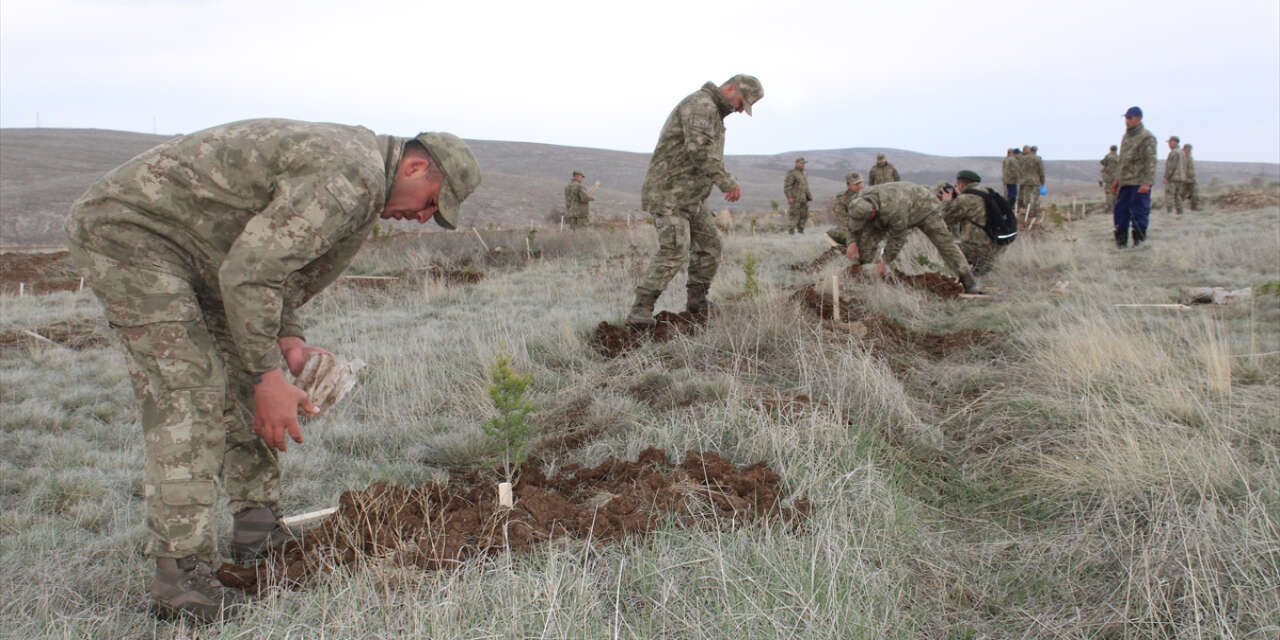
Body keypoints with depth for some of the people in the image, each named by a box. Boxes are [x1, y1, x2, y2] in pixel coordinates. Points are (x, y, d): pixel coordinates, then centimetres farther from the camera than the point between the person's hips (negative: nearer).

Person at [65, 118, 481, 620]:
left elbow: (272, 260, 15)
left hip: (187, 244, 11)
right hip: (127, 226, -11)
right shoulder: (350, 179, -24)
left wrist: (288, 339, 1)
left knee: (244, 366, 9)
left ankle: (257, 527, 16)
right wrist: (269, 377, -21)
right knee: (188, 385, -17)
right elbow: (249, 274, -27)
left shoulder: (362, 186, 10)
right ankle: (181, 573, -14)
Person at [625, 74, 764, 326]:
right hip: (668, 194, -10)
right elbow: (700, 150, -31)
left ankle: (697, 301, 26)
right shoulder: (701, 105, -16)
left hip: (690, 197, 10)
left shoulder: (711, 112, 18)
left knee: (708, 246, 13)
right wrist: (727, 182, -31)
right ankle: (640, 311, -20)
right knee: (673, 252, -20)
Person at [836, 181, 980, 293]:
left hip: (923, 206, -6)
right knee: (868, 236, -9)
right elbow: (847, 221, -7)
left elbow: (898, 239, -34)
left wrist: (885, 262, -25)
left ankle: (968, 281, -6)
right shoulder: (858, 201, -27)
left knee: (944, 241, -11)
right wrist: (852, 242, -20)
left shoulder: (894, 210, -47)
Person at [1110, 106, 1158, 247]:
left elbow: (1150, 162, -14)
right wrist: (1117, 178, 21)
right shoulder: (1126, 136, 18)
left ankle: (1140, 240, 1)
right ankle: (1121, 241, 16)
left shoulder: (1146, 137, -9)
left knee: (1139, 212, -5)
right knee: (1120, 211, 9)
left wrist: (1146, 183, -20)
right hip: (1125, 182, 8)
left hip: (1139, 183, -8)